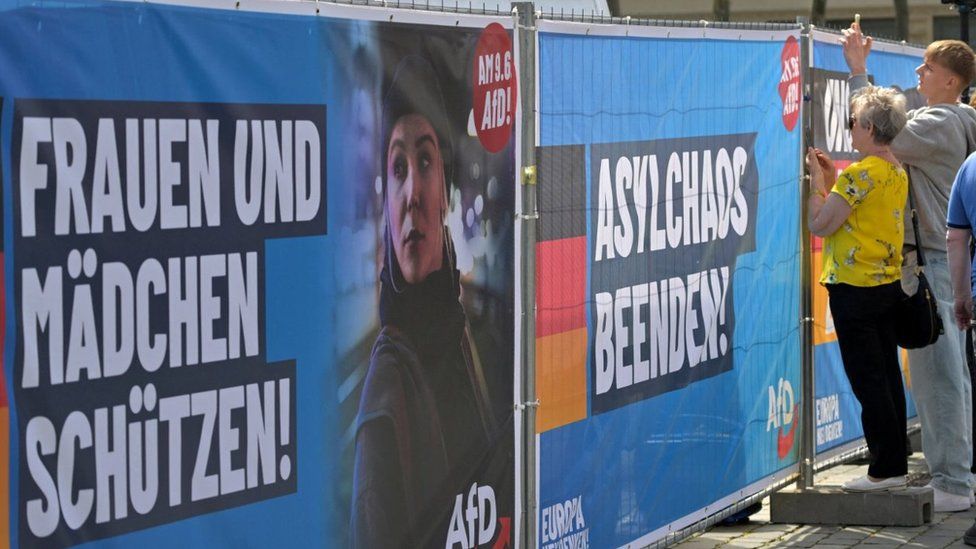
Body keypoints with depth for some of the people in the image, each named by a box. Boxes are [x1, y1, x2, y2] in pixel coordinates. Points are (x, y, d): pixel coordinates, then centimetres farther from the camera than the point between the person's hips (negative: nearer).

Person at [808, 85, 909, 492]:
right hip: (889, 283, 9)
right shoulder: (898, 172, 10)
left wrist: (817, 183, -4)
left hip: (855, 287, -9)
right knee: (887, 377, 13)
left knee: (867, 379, -4)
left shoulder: (860, 173, -18)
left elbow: (820, 224, -17)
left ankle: (885, 469, -2)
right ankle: (896, 463, 18)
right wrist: (832, 180, 15)